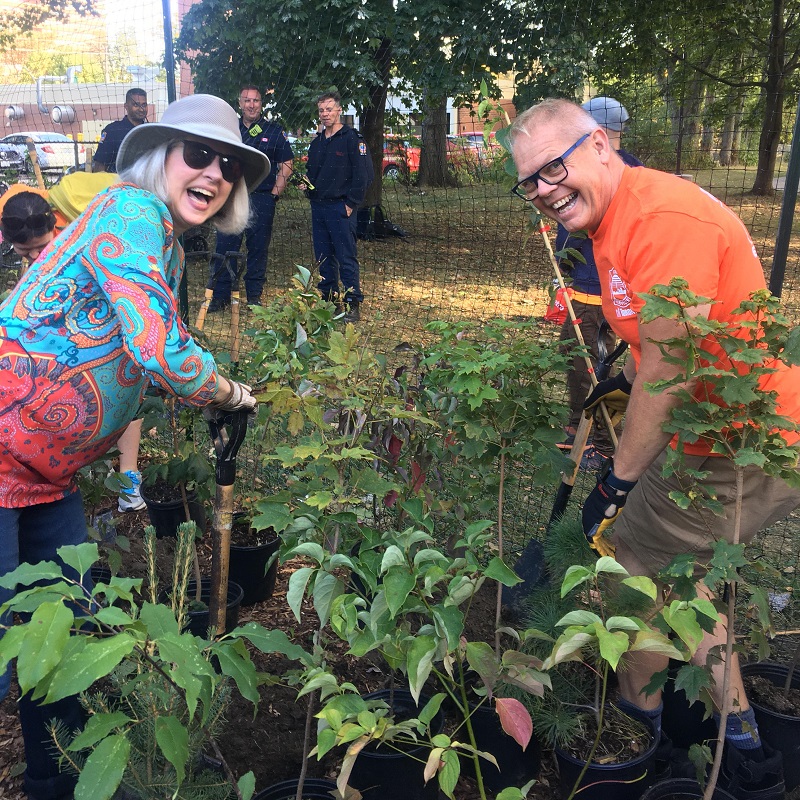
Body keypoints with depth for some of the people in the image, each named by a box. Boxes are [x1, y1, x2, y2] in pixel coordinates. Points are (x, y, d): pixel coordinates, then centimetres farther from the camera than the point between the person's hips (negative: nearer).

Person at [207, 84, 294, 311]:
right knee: (224, 247, 0)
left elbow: (286, 165, 3)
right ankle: (220, 296, 7)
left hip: (262, 200, -2)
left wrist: (275, 193, -5)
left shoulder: (274, 131, 4)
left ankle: (254, 296, 13)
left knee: (258, 249, 4)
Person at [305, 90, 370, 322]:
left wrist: (351, 203, -13)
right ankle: (327, 299, 20)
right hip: (318, 207, 7)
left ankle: (353, 304, -4)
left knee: (347, 257, -7)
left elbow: (361, 175, -9)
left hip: (340, 208, -7)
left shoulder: (352, 139, -4)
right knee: (323, 257, 11)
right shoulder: (317, 142, 18)